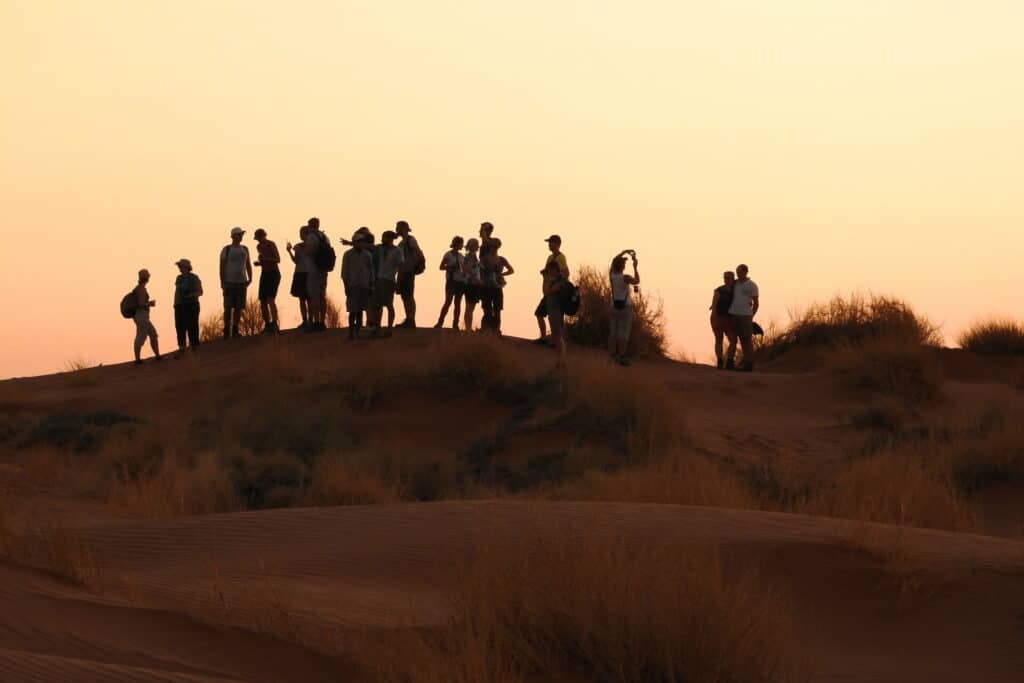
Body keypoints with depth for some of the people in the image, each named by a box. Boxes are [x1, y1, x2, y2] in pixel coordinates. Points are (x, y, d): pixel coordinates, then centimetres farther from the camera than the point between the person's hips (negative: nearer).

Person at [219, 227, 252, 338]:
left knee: (239, 308, 1)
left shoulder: (244, 249, 12)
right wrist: (222, 282, -10)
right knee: (228, 307, -6)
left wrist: (250, 279, 4)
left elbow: (248, 265, 17)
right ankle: (227, 331, -4)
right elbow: (222, 266, -3)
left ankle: (235, 330, 4)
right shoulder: (226, 250, -1)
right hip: (229, 282, -4)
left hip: (241, 282, 4)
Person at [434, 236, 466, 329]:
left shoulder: (460, 256, 15)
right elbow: (441, 267, -3)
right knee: (448, 302, -12)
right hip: (451, 281, -5)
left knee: (458, 303, 3)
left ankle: (455, 324, 4)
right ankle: (440, 322, -11)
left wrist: (465, 273, 1)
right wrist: (451, 267, -19)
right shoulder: (448, 254, -1)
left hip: (460, 281, 6)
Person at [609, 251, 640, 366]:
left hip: (614, 306, 5)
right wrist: (635, 267, 5)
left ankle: (613, 357, 6)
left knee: (613, 332, 6)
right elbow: (637, 281, 3)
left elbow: (614, 261, 14)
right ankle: (622, 357, -10)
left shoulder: (611, 275, -4)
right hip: (626, 307, -5)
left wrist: (624, 252, 16)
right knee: (623, 333, -6)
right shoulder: (625, 278, -17)